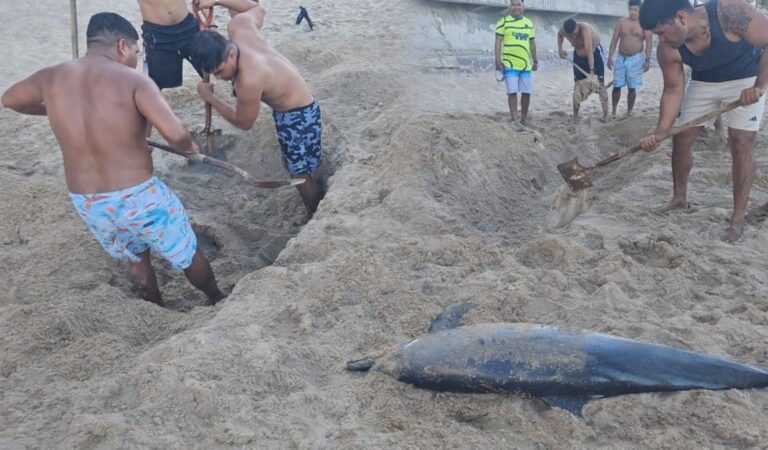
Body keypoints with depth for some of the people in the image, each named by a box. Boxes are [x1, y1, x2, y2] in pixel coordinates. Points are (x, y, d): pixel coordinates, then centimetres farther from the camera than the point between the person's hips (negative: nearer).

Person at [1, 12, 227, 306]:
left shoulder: (52, 78, 0)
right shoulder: (132, 80, -15)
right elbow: (176, 134, -27)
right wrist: (188, 147, -3)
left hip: (85, 203, 5)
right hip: (138, 196, -5)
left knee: (135, 256, 32)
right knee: (186, 254, 21)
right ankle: (218, 302, 42)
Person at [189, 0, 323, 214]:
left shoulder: (248, 80, -38)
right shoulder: (239, 24, -19)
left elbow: (243, 122, -18)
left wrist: (209, 97, -9)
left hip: (298, 115, -10)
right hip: (286, 108, 10)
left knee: (300, 174, 7)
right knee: (291, 164, 27)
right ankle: (314, 212, 47)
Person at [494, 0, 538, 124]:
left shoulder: (529, 23, 13)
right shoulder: (503, 21, -1)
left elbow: (532, 44, 19)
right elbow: (498, 41, -4)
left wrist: (535, 60, 17)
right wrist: (498, 60, -12)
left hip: (525, 64, 4)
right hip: (510, 64, -4)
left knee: (526, 92, 7)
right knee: (512, 92, -6)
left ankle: (524, 117, 21)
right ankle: (514, 119, -1)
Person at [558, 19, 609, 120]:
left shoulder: (585, 28, -37)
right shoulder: (563, 30, -21)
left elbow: (589, 50, -44)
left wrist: (592, 71, -48)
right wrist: (560, 49, -6)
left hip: (595, 53, -4)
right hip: (579, 55, 4)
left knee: (599, 83, -5)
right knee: (578, 84, 1)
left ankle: (606, 115, -1)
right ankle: (575, 115, 7)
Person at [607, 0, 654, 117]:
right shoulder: (621, 22, 3)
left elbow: (649, 43, -6)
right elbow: (614, 40, 5)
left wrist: (647, 60, -13)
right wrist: (610, 57, -1)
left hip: (636, 58, -2)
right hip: (621, 58, 2)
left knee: (632, 88, 1)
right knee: (616, 86, 1)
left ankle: (629, 112, 12)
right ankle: (613, 111, 13)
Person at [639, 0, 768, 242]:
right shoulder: (667, 50, -22)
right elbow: (673, 91, -14)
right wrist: (660, 133, -23)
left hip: (745, 79, -4)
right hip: (703, 82, 4)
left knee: (741, 143, -9)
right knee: (681, 139, 1)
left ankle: (738, 218, -2)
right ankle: (679, 198, 22)